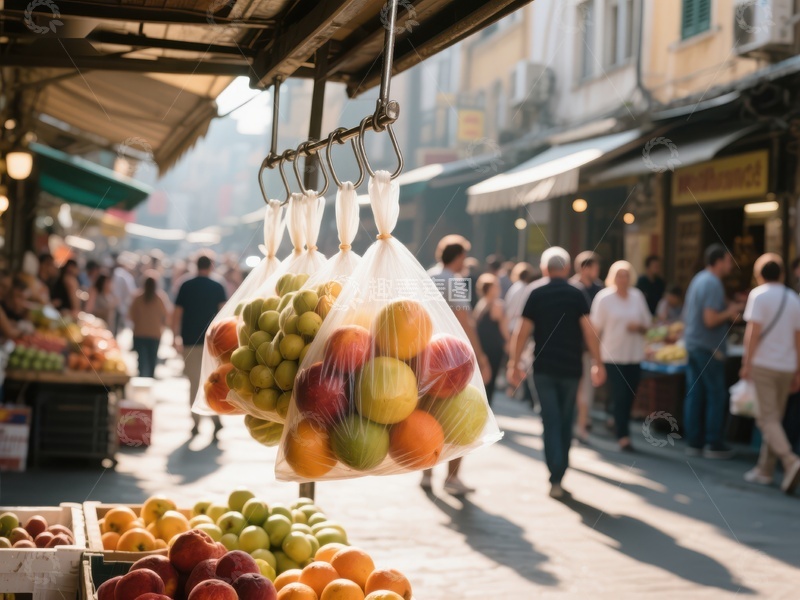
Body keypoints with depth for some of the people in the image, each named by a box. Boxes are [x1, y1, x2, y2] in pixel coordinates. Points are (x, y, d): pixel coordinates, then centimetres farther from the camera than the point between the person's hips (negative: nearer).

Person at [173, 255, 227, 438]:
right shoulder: (218, 288, 0)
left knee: (194, 382, 7)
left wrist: (176, 337, 9)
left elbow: (177, 313, 1)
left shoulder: (186, 286, 2)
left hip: (190, 341, 0)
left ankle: (196, 423, 7)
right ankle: (216, 418, -6)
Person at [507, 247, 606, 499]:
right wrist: (598, 363, -3)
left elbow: (522, 331, -4)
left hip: (544, 368, 0)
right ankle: (559, 475, 19)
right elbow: (588, 330, -8)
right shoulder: (576, 294, -1)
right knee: (565, 422, 14)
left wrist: (515, 363, 1)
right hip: (570, 368, 1)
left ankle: (555, 480, -11)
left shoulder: (536, 293, -1)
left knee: (551, 422, 1)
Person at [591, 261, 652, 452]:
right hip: (613, 355, -4)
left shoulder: (638, 296, 7)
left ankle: (619, 424, 26)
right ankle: (623, 437, -8)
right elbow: (596, 327, -3)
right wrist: (597, 354, -6)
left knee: (629, 397, 8)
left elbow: (647, 324, 14)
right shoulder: (603, 298, -5)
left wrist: (638, 327, -9)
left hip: (634, 355, 4)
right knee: (620, 397, -8)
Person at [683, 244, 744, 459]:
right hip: (708, 347, -9)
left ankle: (694, 442, 12)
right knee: (716, 395, -1)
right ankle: (714, 444, 2)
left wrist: (728, 308, 19)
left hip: (692, 342, 9)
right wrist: (730, 313, -6)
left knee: (694, 394, 8)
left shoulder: (698, 279, 13)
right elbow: (710, 320, -23)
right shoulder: (713, 284, -17)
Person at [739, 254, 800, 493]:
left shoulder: (759, 295, -4)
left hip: (764, 364, -5)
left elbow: (753, 330, -13)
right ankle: (765, 470, 14)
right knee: (774, 418, 12)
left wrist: (747, 363, -10)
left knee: (768, 419, -6)